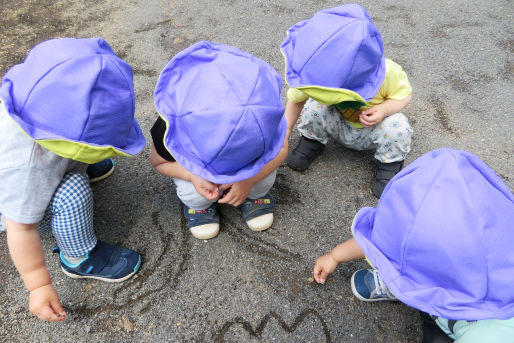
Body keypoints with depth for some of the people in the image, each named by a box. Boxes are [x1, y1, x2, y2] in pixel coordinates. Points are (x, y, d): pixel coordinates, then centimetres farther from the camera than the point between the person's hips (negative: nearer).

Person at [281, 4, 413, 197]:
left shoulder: (386, 73, -36)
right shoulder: (314, 78, -32)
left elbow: (405, 94, -17)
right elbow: (295, 100, -16)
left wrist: (384, 110, -39)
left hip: (372, 128, -1)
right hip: (339, 126, 1)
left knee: (396, 127, -34)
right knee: (313, 107, -29)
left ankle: (390, 163, 0)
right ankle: (312, 141, 5)